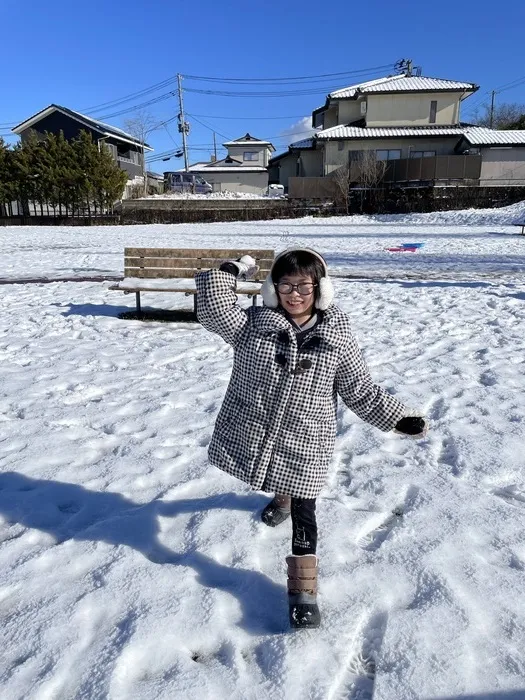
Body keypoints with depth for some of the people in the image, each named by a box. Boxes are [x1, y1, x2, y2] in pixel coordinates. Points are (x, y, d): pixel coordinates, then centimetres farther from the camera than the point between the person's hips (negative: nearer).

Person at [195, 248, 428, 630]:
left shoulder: (338, 339, -8)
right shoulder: (252, 325, -8)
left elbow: (362, 392, -1)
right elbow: (213, 306, -21)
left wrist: (400, 418, -3)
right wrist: (235, 268, -15)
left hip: (304, 445, -2)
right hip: (252, 435, 3)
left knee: (303, 512, 3)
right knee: (279, 482, 29)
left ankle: (304, 588, 20)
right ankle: (281, 496, 66)